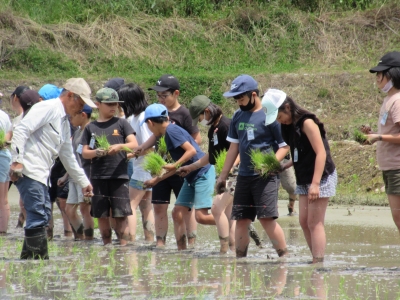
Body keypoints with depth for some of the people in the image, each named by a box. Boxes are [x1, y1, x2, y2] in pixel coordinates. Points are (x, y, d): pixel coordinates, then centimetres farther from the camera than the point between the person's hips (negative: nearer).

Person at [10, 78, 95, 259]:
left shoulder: (64, 122, 23)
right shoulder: (47, 108, -8)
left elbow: (68, 157, 31)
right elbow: (21, 130, -18)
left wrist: (84, 182, 33)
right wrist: (17, 161, -24)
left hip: (40, 175, 10)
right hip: (28, 171, -10)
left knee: (43, 217, 9)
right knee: (38, 217, -13)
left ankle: (28, 261, 13)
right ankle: (38, 260, -14)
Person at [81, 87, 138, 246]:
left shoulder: (121, 124, 6)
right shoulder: (91, 127, 10)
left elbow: (134, 144, -1)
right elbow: (84, 153, 8)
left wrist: (119, 146, -19)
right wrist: (97, 152, -13)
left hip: (119, 175, -2)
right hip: (98, 177, 2)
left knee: (121, 215, -7)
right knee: (101, 215, 4)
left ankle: (123, 246, -7)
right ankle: (107, 246, 14)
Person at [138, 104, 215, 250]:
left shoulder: (172, 131, -13)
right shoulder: (168, 131, 16)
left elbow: (192, 150, -22)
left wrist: (175, 165, -22)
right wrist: (157, 179, 27)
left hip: (203, 173, -10)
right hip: (191, 177, 10)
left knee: (201, 217, -19)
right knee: (178, 213, 5)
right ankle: (182, 251, 5)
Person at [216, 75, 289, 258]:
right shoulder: (238, 117, 12)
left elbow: (285, 146, -7)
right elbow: (234, 148, 18)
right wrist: (223, 176, 17)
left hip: (265, 176, -7)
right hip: (244, 175, 7)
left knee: (267, 218, -14)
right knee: (241, 220, 6)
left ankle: (284, 256, -8)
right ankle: (240, 259, 11)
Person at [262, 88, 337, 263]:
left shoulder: (307, 122, -16)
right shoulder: (289, 126, 9)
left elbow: (321, 152, -20)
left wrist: (315, 183, -26)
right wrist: (283, 167, 0)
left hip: (320, 177, -9)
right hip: (304, 179, 9)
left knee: (315, 223, -10)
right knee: (304, 222, 4)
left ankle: (318, 263, -11)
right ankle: (316, 261, 8)